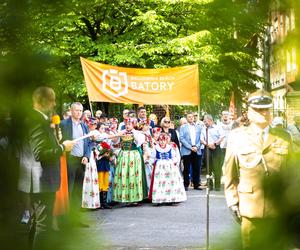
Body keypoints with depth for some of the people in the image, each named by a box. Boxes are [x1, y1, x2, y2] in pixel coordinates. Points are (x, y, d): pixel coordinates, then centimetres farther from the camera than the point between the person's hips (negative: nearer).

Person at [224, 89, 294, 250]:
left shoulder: (284, 137, 8)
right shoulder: (236, 137, 4)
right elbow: (230, 173, 3)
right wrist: (233, 202, -1)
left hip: (278, 209, 2)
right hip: (250, 209, -1)